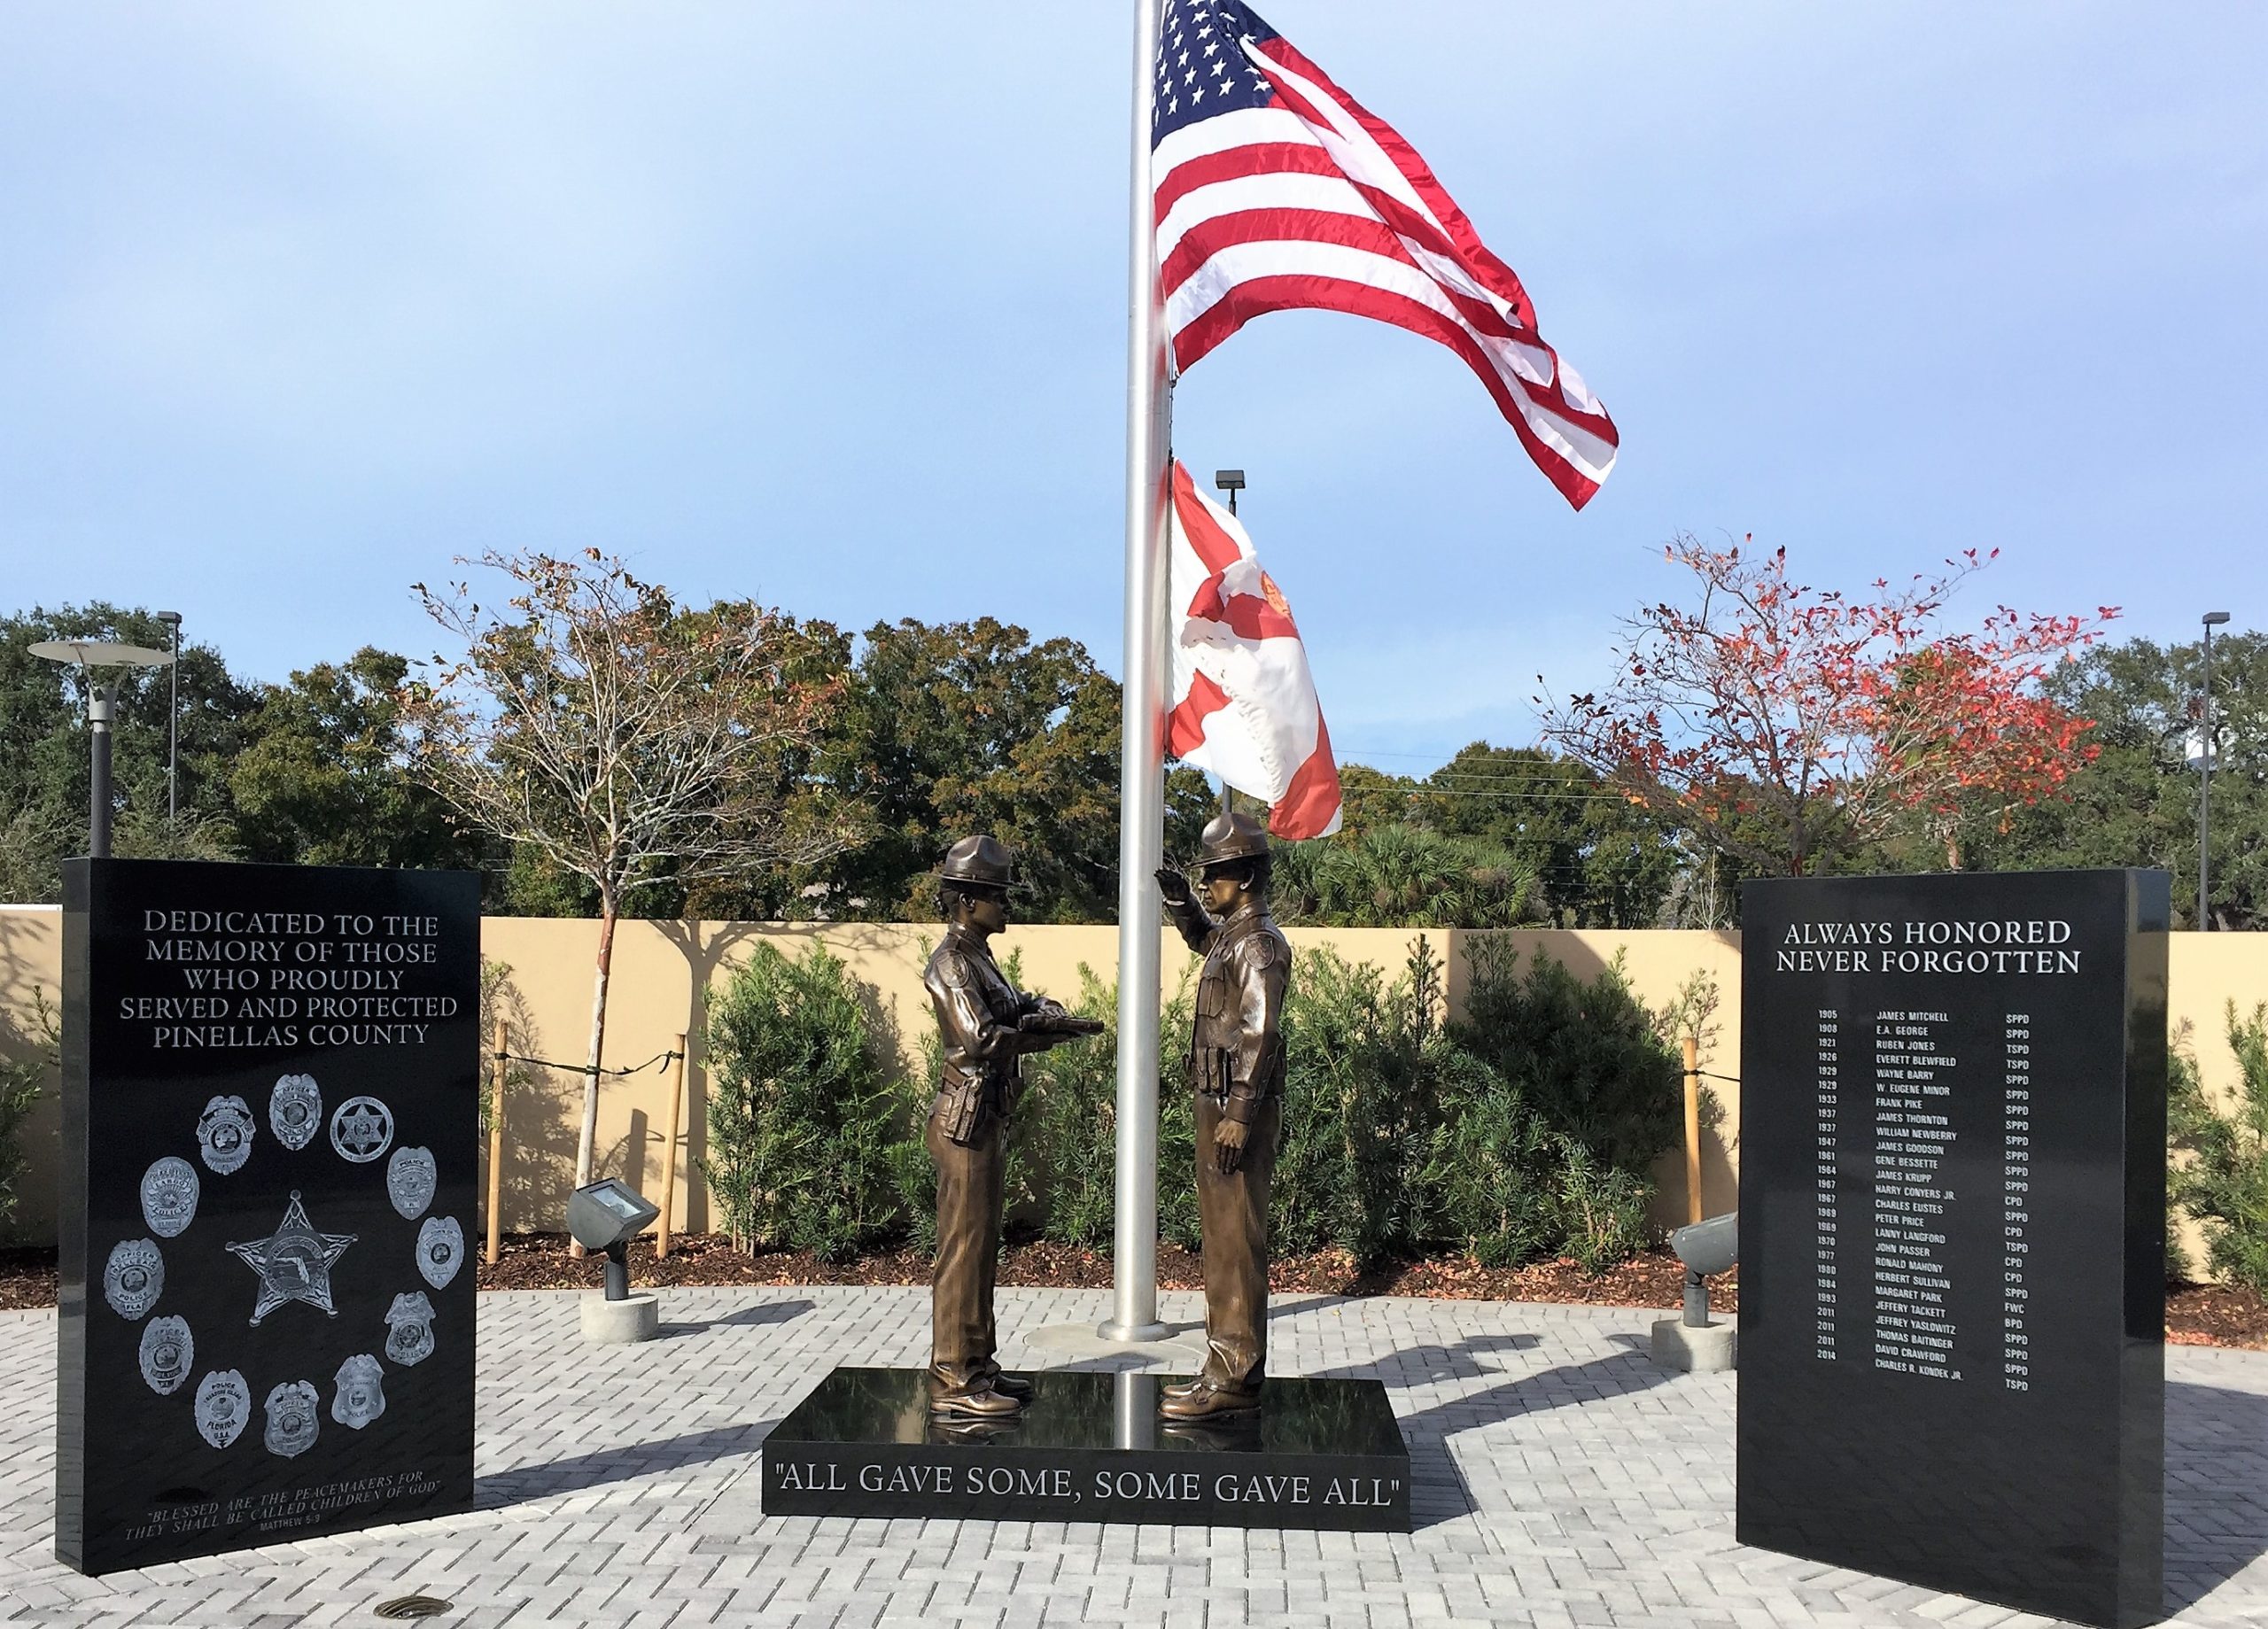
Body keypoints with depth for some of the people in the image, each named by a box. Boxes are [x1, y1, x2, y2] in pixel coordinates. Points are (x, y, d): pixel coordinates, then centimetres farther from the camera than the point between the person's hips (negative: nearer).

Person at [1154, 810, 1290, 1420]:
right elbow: (1202, 937, 39)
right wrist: (1179, 899, 20)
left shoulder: (1259, 943, -15)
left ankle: (1233, 1380, -2)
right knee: (1221, 1235, 14)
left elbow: (1260, 1035, -22)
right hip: (1219, 1103, 10)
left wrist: (1239, 1116, -24)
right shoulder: (1231, 932, 14)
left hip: (1239, 1108, -10)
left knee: (1235, 1239, -7)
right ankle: (1229, 1363, 22)